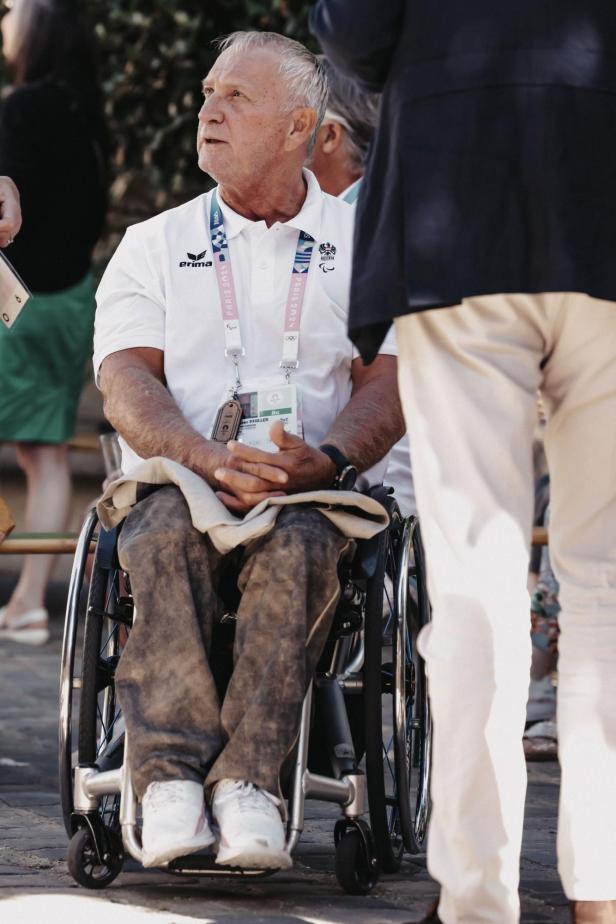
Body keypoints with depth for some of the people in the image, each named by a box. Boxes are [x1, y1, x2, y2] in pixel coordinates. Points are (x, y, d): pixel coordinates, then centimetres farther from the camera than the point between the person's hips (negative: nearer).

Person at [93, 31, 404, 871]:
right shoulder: (153, 247, 18)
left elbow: (387, 386, 4)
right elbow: (126, 383, 4)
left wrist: (327, 461, -19)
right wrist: (210, 461, -17)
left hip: (319, 494, -1)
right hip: (177, 480, 1)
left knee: (298, 546, -36)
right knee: (166, 536, -35)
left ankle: (248, 778, -44)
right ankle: (173, 779, -44)